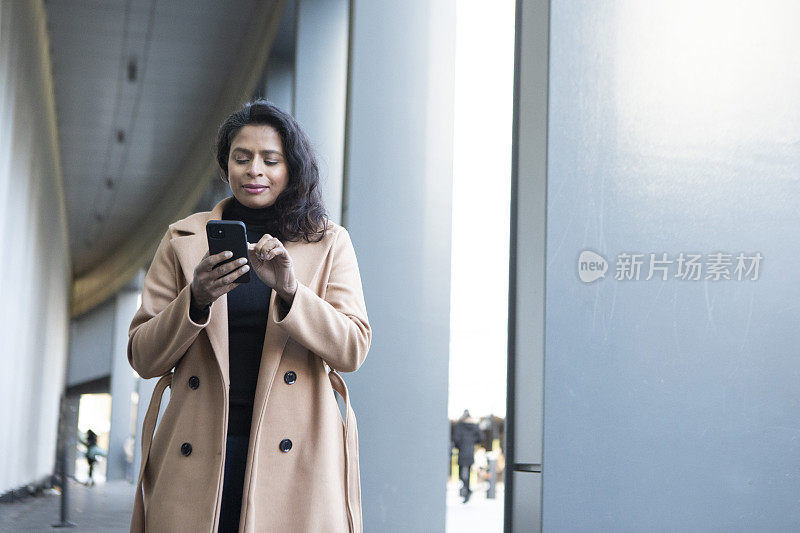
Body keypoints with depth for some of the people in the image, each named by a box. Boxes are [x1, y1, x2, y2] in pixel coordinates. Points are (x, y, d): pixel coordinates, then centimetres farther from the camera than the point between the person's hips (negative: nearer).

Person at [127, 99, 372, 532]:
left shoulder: (328, 243, 9)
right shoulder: (183, 240, 10)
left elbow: (353, 349, -1)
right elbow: (143, 358, 7)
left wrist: (289, 290, -15)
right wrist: (196, 299, -11)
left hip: (292, 456, 0)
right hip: (198, 456, 1)